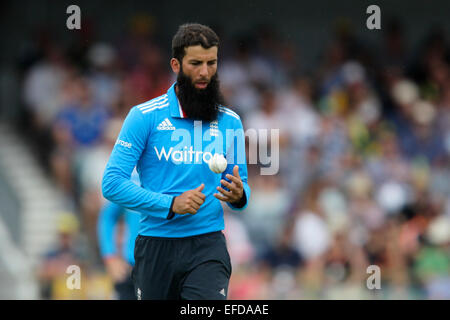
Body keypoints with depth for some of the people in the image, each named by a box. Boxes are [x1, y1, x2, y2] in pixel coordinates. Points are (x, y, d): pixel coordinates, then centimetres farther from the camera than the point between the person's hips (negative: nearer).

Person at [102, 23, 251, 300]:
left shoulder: (230, 122, 10)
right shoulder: (144, 116, -1)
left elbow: (242, 185, 15)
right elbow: (112, 184, -6)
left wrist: (239, 196, -11)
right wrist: (170, 204, -16)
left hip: (207, 246, 1)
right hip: (156, 245, -1)